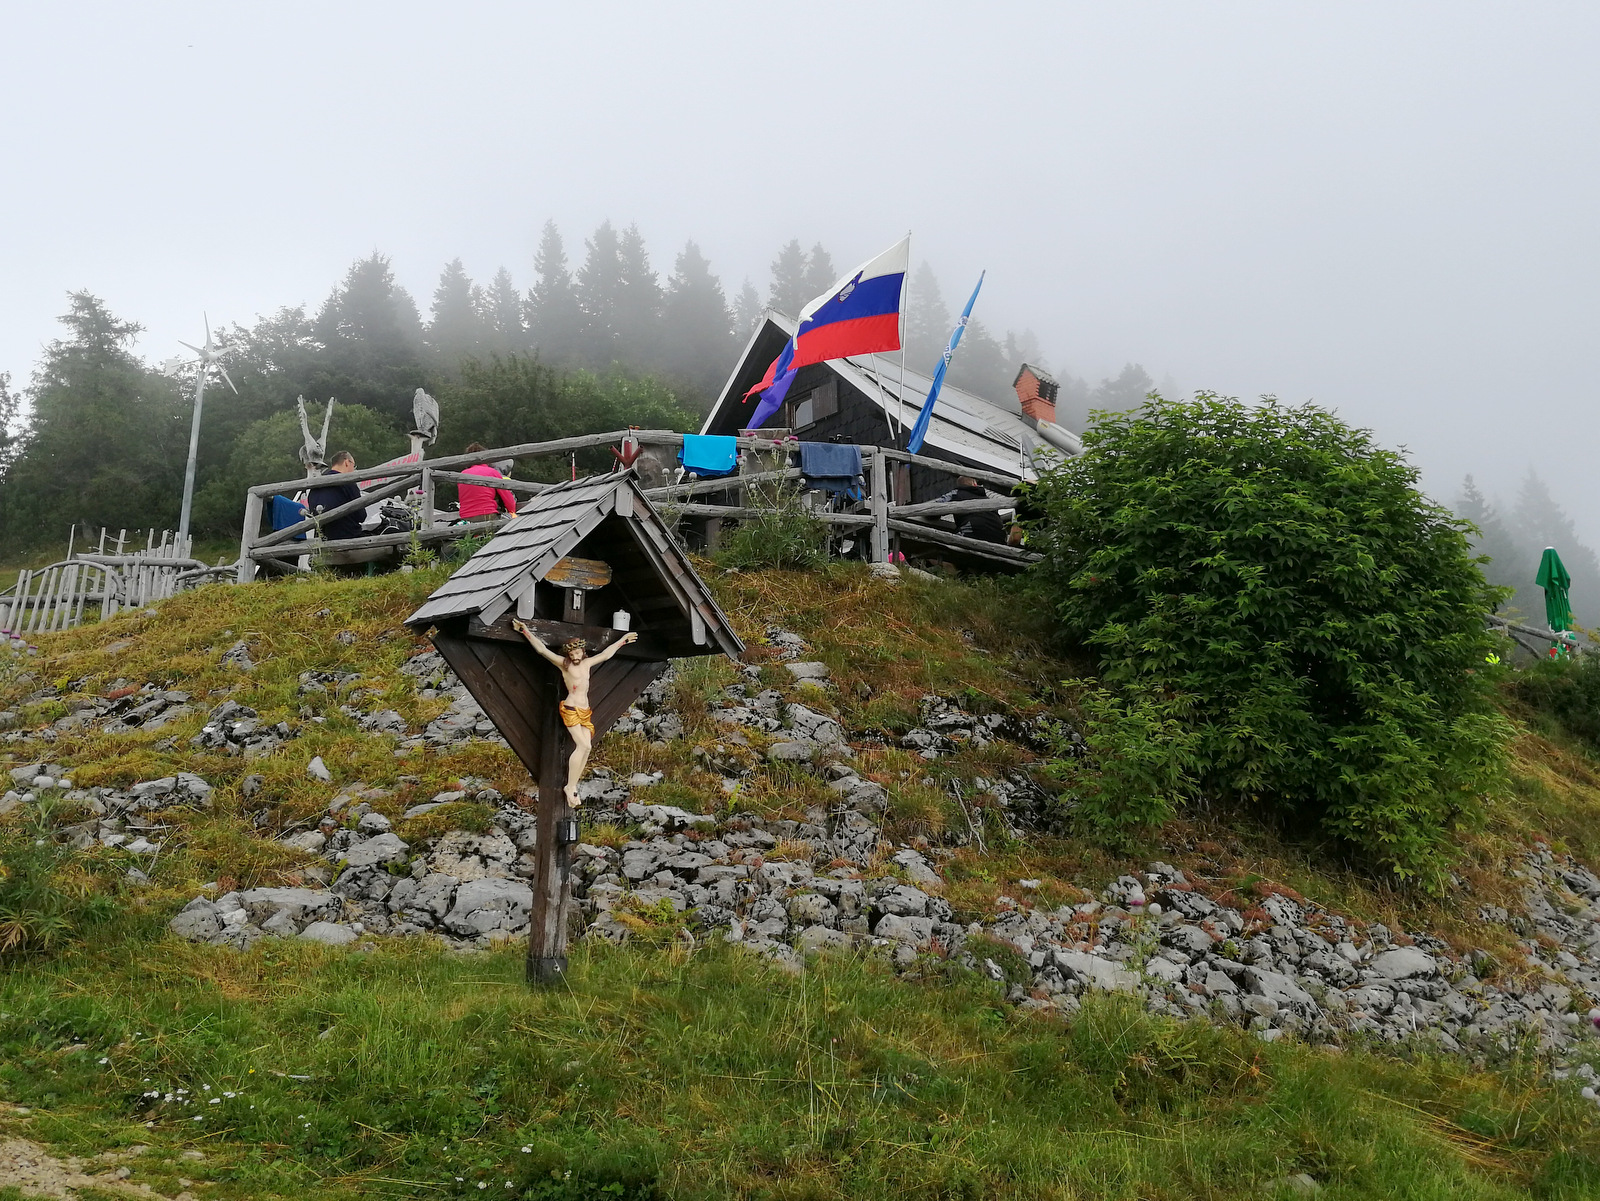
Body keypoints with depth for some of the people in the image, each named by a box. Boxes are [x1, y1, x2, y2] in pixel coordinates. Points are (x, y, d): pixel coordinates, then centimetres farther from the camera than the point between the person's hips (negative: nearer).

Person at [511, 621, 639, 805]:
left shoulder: (586, 663, 16)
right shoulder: (563, 664, 0)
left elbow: (606, 654, 28)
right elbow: (542, 650, -4)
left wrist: (622, 640, 36)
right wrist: (525, 631, -8)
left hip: (586, 712, 6)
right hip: (570, 709, -6)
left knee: (587, 747, -7)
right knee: (583, 745, -19)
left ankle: (573, 785, -6)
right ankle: (570, 786, -13)